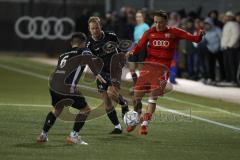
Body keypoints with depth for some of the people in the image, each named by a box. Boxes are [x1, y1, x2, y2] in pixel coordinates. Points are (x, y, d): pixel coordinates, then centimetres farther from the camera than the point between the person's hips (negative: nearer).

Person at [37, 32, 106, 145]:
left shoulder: (63, 55, 26)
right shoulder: (83, 51, 8)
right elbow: (89, 58, -15)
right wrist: (97, 74, -16)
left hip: (53, 84, 7)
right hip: (67, 88, -7)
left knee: (57, 109, 31)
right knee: (85, 110, 10)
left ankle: (43, 135, 31)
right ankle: (74, 135, 4)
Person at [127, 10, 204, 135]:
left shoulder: (174, 32, 0)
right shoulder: (150, 32, 5)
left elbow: (192, 38, -5)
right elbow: (139, 46, 2)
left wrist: (199, 36, -25)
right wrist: (132, 52, -19)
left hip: (163, 67, -2)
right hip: (149, 65, 2)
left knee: (153, 96, -11)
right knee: (137, 94, 3)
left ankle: (144, 125, -5)